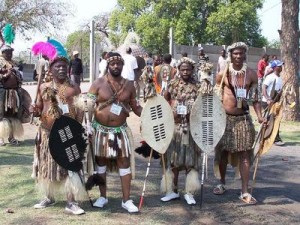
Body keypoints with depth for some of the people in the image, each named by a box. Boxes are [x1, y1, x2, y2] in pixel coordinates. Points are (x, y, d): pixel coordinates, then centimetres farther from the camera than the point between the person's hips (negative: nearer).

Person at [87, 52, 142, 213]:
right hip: (101, 129, -1)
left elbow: (135, 107, 8)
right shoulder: (98, 83, -6)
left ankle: (126, 200, 9)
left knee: (124, 162, 0)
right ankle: (103, 196, 26)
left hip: (120, 130, 1)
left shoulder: (129, 85, 2)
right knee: (101, 162, 9)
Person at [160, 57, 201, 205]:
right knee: (173, 158, 7)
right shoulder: (173, 84, 4)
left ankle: (189, 192, 12)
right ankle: (173, 190, 20)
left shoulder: (197, 86, 0)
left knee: (191, 159, 2)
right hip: (174, 126, 1)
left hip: (192, 127, -1)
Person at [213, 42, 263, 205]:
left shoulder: (251, 75, 2)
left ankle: (245, 192, 3)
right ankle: (222, 183, 29)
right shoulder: (223, 74, -1)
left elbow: (255, 98, 5)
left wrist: (259, 116, -7)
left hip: (243, 119, 0)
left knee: (245, 155, -1)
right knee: (223, 152, 9)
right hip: (225, 118, 0)